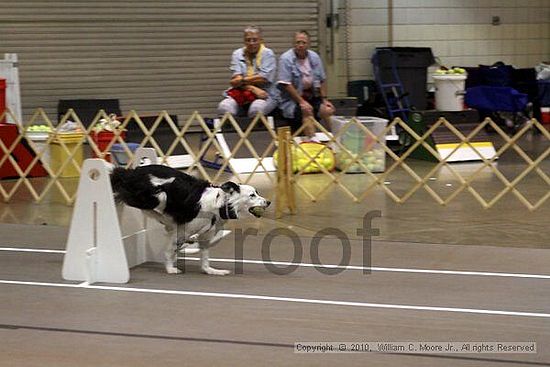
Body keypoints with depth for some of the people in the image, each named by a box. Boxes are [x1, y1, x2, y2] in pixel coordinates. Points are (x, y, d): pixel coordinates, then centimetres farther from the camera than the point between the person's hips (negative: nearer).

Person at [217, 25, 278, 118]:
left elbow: (264, 79, -9)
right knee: (224, 107, -28)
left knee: (256, 108, -37)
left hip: (264, 94, -3)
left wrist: (242, 80, -8)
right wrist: (253, 89, -17)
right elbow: (236, 80, -1)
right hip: (240, 94, 3)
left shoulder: (268, 54, 3)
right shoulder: (237, 54, 10)